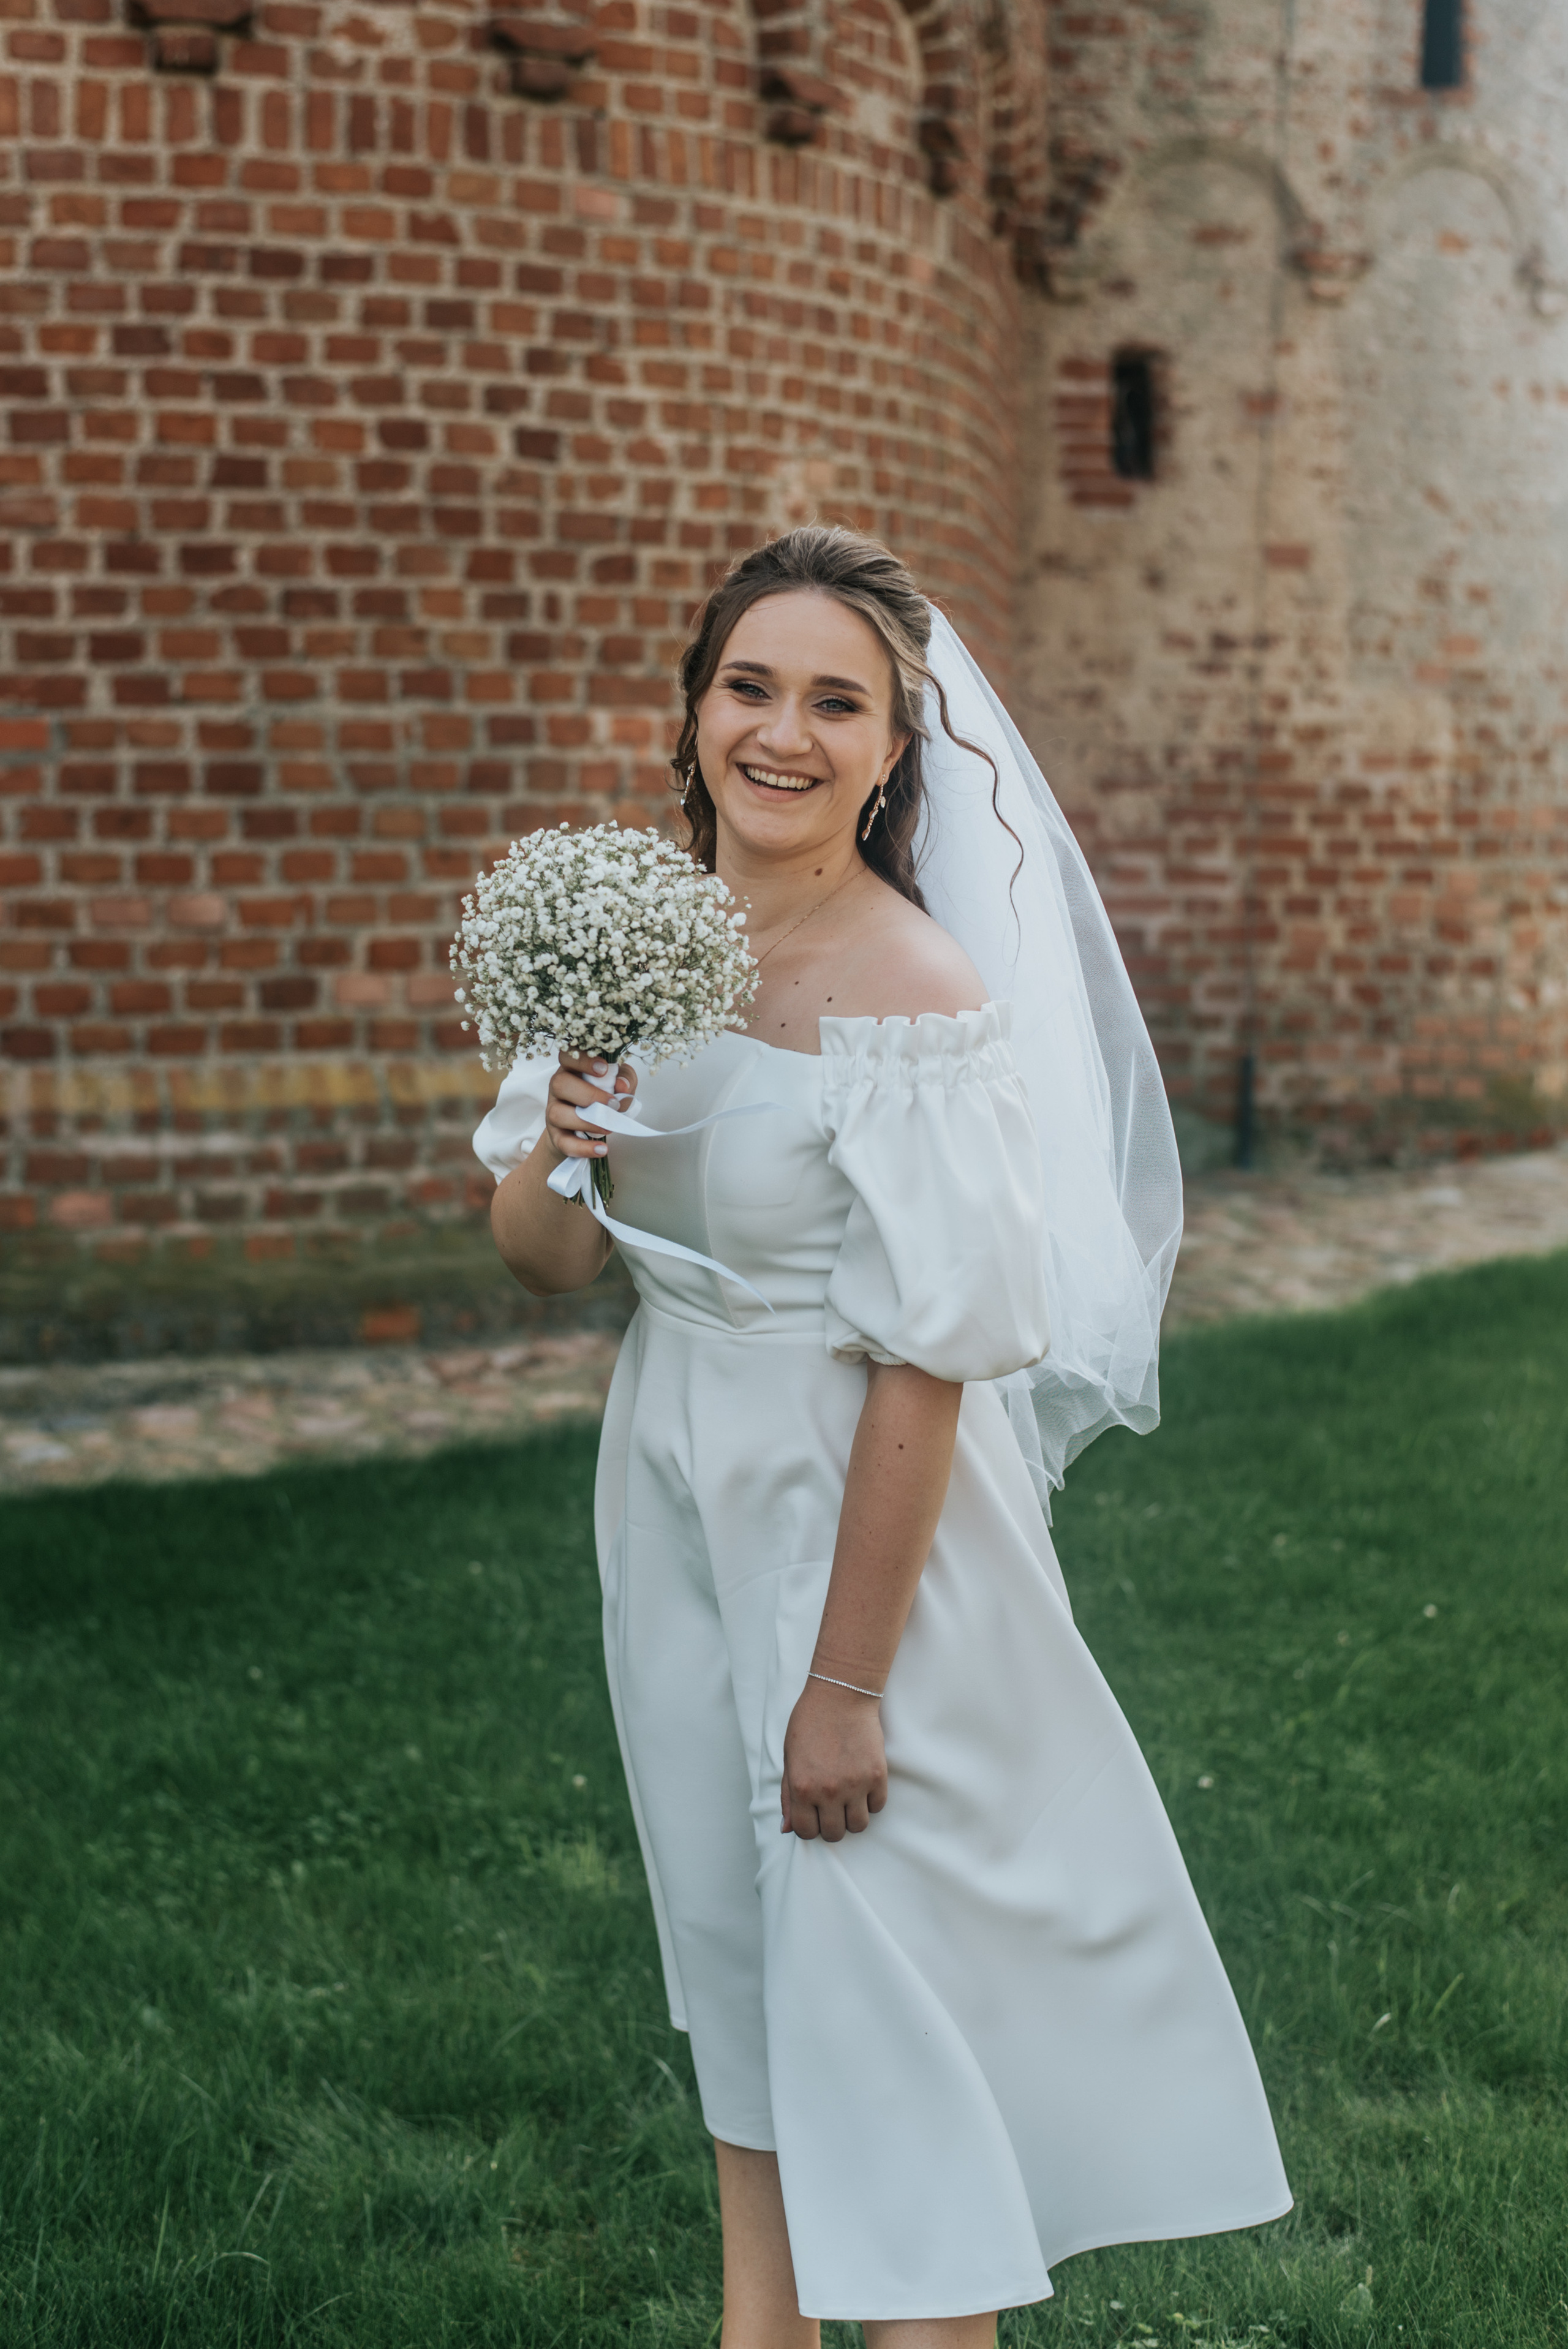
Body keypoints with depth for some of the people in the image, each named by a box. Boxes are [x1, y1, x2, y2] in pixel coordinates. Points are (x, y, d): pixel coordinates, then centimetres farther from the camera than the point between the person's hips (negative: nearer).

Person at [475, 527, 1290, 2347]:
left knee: (881, 1959, 4)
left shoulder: (917, 994, -21)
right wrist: (548, 1152, -19)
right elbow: (546, 1267, 4)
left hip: (856, 1508, -7)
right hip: (674, 1489, 7)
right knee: (726, 1916, 19)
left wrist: (847, 1677, -19)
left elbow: (928, 1361, -21)